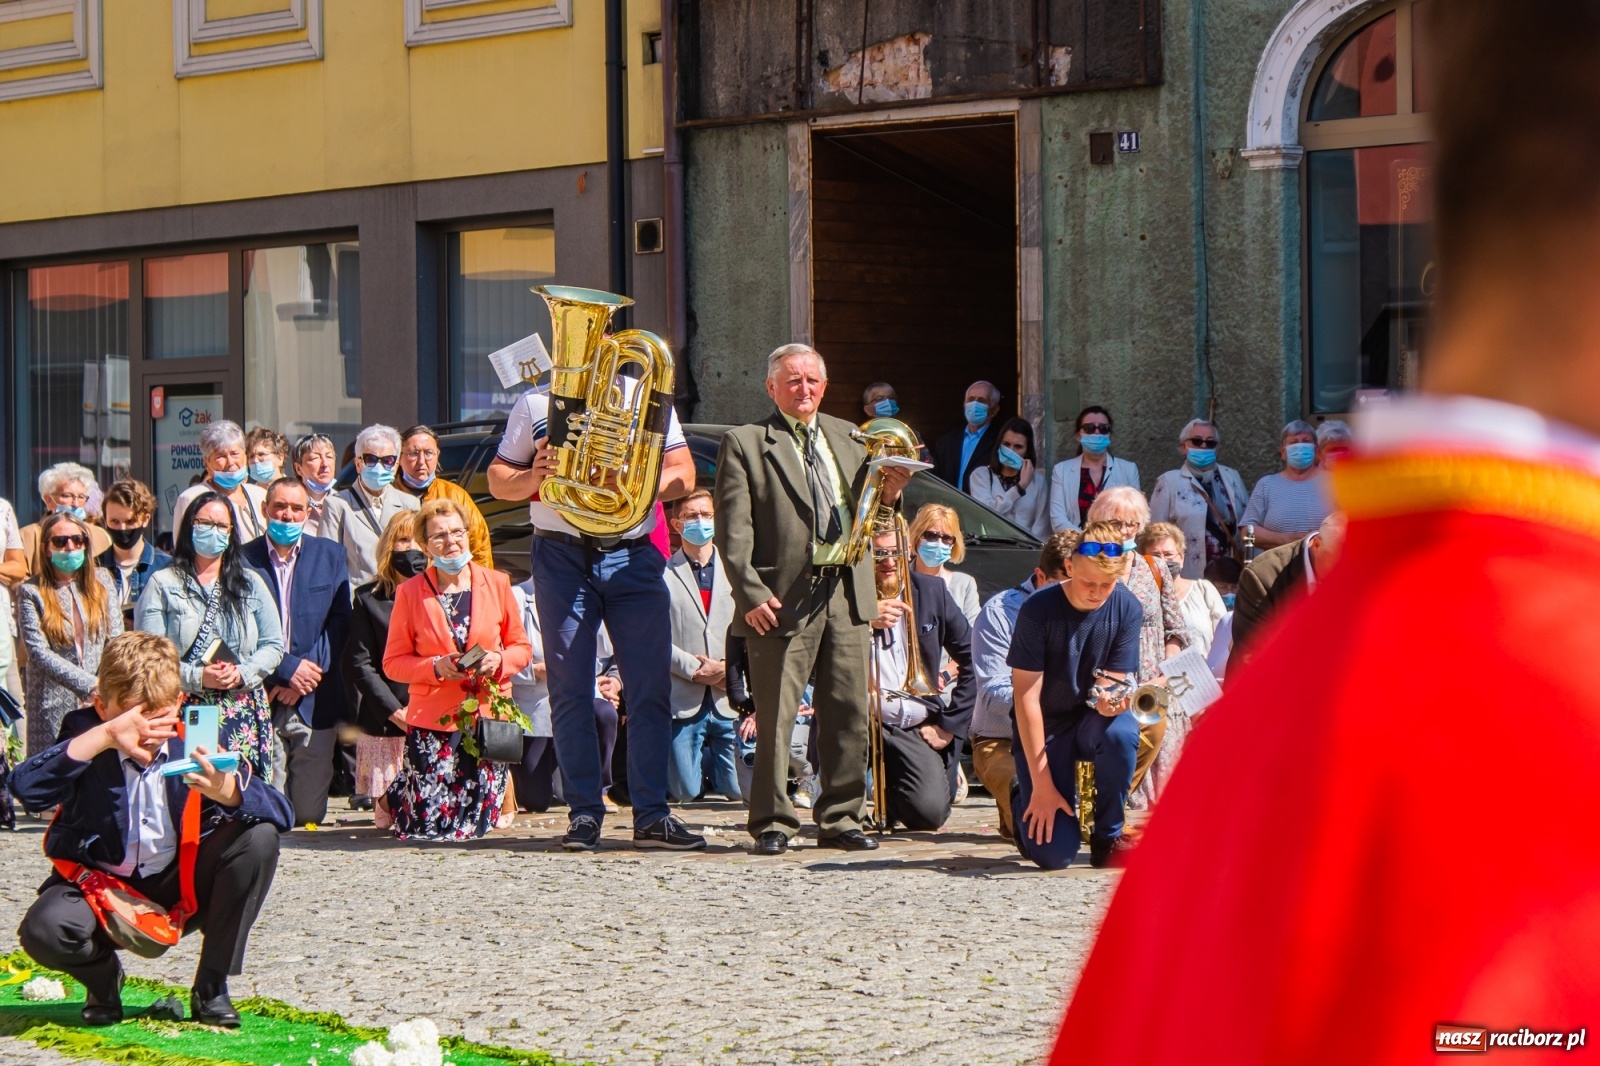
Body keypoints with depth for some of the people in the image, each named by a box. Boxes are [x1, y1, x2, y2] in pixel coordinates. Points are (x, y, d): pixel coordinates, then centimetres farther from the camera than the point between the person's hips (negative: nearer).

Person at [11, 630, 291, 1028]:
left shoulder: (194, 743, -10)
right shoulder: (88, 740, -13)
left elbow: (281, 811, -17)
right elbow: (27, 788, -33)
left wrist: (231, 793, -40)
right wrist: (104, 737, -37)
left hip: (180, 889, 2)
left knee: (259, 836, -21)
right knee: (45, 929, -33)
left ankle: (211, 987, -7)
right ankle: (103, 977, 7)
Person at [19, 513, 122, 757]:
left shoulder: (101, 580, 9)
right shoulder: (32, 592, -1)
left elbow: (116, 638, 3)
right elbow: (40, 654, -10)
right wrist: (90, 685, -20)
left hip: (100, 704, 2)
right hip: (53, 707, -2)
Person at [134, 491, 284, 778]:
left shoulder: (251, 584, 17)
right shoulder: (162, 585, 6)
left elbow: (273, 646, 12)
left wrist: (242, 674, -7)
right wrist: (198, 677, -15)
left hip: (244, 716, 3)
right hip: (186, 714, -3)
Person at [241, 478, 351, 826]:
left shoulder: (329, 556, 10)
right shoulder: (243, 559, 2)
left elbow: (340, 623, 4)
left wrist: (310, 671, -8)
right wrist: (288, 669, -12)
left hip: (315, 702, 2)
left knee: (309, 813, 1)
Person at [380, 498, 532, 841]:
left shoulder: (496, 584, 5)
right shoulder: (410, 592, 0)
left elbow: (522, 648, 12)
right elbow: (393, 662, 1)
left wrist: (498, 661, -10)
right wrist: (435, 667, -16)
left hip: (487, 715, 2)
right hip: (432, 720, -2)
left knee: (477, 823, 0)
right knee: (430, 822, -7)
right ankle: (397, 794, 27)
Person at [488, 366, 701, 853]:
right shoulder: (535, 403, 10)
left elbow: (683, 474, 4)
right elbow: (498, 481, 11)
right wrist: (533, 477, -11)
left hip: (633, 557, 0)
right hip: (562, 558, 0)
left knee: (651, 688, -4)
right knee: (570, 691, -1)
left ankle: (651, 816, 1)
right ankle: (584, 814, 4)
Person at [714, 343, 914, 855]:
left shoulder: (846, 437, 19)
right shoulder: (745, 444, 2)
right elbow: (733, 530, -4)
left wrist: (889, 492, -1)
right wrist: (751, 593, -14)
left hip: (846, 595, 5)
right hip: (785, 599, -5)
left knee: (849, 714, 6)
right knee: (775, 717, -4)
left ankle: (841, 819, 15)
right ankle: (772, 823, 4)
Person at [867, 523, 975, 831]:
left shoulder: (931, 591, 7)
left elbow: (974, 659, 11)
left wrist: (950, 725, 3)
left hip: (916, 729, 2)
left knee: (930, 812, -22)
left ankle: (885, 799, 17)